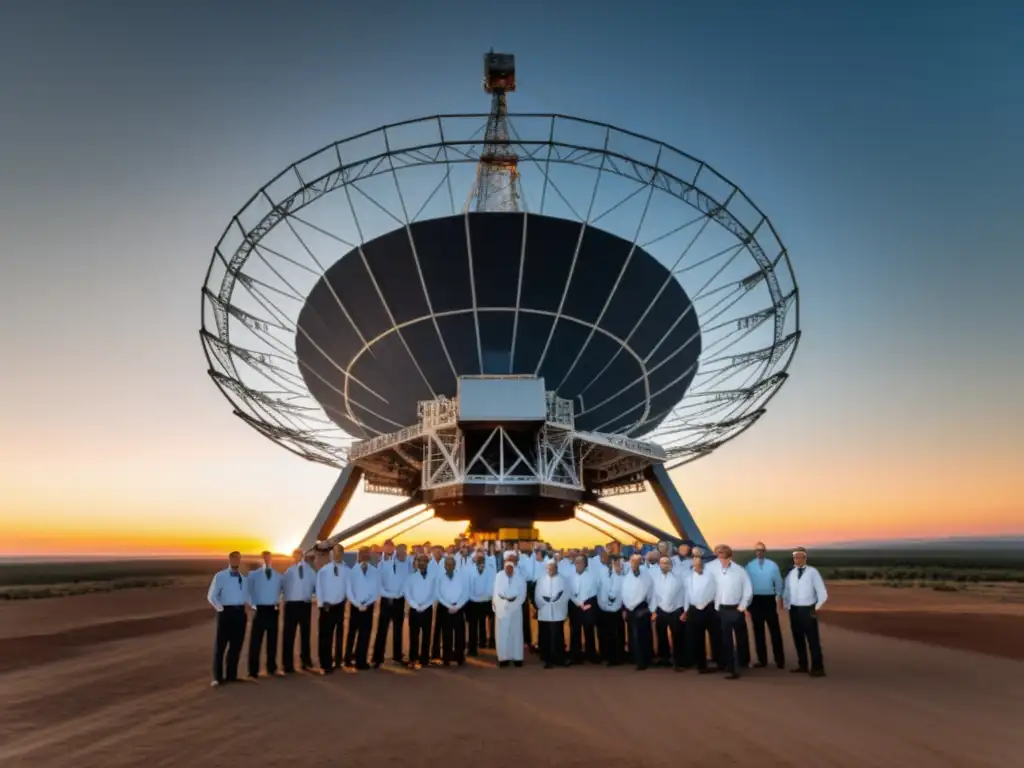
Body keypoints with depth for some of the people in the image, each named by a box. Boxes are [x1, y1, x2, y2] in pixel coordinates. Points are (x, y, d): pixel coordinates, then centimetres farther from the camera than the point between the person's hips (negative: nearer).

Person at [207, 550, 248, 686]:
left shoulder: (243, 578, 13)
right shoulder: (220, 576, -1)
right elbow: (211, 596, -3)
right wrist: (220, 609, -12)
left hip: (240, 612, 5)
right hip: (226, 612, -4)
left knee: (236, 645, 9)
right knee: (220, 645, -1)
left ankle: (231, 675, 18)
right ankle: (217, 677, 5)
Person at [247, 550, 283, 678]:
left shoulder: (278, 576, 6)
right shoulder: (254, 575, 0)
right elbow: (249, 590, 5)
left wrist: (278, 602, 3)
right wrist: (252, 604, -3)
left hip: (273, 610, 2)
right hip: (259, 610, -2)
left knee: (272, 640, 10)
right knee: (255, 641, -2)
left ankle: (271, 667, 22)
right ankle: (253, 670, 3)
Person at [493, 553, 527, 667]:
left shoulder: (520, 577, 2)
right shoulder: (499, 576, 4)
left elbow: (522, 594, -1)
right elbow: (495, 592, 1)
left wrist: (513, 603, -11)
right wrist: (498, 605, -9)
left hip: (515, 608, 0)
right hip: (502, 608, 0)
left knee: (516, 632, 4)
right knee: (502, 633, 0)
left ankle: (517, 657, 10)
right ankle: (503, 657, 6)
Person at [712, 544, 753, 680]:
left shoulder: (740, 571, -10)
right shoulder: (716, 571, -3)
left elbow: (748, 590, -6)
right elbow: (715, 589, 4)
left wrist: (742, 606, -7)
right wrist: (717, 606, 1)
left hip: (736, 609, -2)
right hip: (722, 610, 2)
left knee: (741, 637, 14)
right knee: (726, 640, 4)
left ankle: (744, 662, 36)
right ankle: (731, 668, 11)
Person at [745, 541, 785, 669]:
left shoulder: (772, 565, -1)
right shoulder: (749, 566, -2)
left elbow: (778, 581, 1)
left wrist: (779, 595, -7)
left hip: (769, 599, -1)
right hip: (756, 600, 1)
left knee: (774, 629, 1)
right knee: (758, 630, 9)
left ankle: (780, 659, 8)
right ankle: (762, 659, 19)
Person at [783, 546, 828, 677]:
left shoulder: (812, 572, -6)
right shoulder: (791, 574, 7)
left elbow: (822, 592, -4)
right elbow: (786, 592, 15)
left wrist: (817, 608, -6)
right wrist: (787, 606, 7)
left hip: (808, 609, -5)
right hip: (794, 610, 5)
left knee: (813, 639, 0)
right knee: (798, 639, 12)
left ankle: (817, 668, 7)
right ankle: (802, 665, 24)